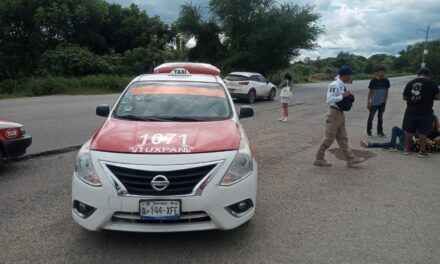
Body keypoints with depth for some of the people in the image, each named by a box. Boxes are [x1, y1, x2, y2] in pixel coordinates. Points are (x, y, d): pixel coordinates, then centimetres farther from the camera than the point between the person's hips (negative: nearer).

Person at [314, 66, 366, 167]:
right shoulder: (334, 85, -18)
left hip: (340, 113, 10)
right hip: (334, 113, -10)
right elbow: (329, 100, -25)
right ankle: (319, 159, 10)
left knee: (342, 138, 13)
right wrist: (343, 95, -21)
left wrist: (347, 96, -2)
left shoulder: (342, 85, 10)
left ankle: (351, 159, 19)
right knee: (329, 138, -1)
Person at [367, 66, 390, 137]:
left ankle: (380, 131, 21)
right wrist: (368, 102, -7)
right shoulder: (373, 81, -10)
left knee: (380, 117, 11)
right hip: (374, 103, -3)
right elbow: (370, 92, -5)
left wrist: (385, 100, 6)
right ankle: (369, 131, 17)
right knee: (371, 117, 4)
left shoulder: (386, 81, -1)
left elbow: (386, 91, 8)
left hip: (382, 103, 3)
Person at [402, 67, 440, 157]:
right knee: (423, 133, 3)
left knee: (409, 131, 11)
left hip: (411, 111, 3)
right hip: (425, 112, -3)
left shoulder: (410, 83, 4)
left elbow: (404, 97, 9)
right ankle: (422, 151, 9)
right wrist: (430, 97, 12)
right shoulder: (431, 83, -6)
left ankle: (407, 149, 19)